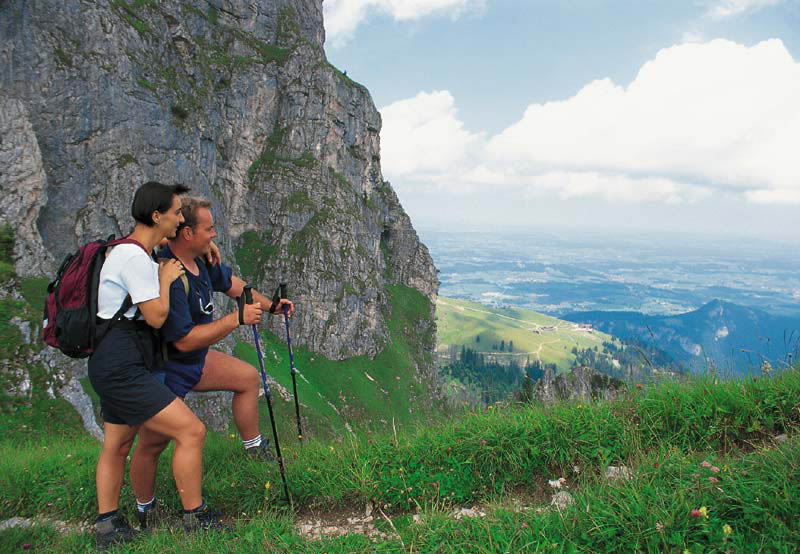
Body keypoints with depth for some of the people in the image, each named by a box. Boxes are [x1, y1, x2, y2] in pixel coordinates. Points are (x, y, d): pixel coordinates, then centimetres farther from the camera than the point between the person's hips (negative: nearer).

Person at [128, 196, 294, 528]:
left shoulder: (201, 259, -4)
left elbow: (229, 282, 15)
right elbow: (185, 340, -33)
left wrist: (270, 305, 15)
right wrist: (238, 318, -31)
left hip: (195, 360, 9)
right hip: (164, 369, -9)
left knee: (248, 377, 13)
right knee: (153, 442, 2)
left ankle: (252, 446, 27)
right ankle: (144, 510, 25)